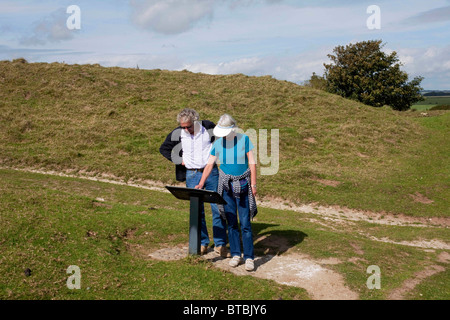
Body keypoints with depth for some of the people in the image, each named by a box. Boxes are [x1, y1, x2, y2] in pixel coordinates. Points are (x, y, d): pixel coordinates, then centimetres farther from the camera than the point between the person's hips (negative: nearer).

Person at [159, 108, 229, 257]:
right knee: (197, 210, 5)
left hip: (211, 172, 0)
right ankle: (202, 243, 18)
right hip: (192, 175, 1)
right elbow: (164, 149, 11)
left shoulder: (209, 127, -4)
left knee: (218, 208, -1)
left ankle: (220, 245, 9)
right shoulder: (177, 133, -3)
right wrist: (179, 160, 1)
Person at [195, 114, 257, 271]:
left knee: (245, 223, -4)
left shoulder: (244, 140, -5)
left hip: (242, 185, -3)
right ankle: (236, 255, 18)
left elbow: (252, 163, -4)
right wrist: (201, 184, -6)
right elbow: (209, 165, 4)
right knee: (231, 223, 7)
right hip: (226, 185, 3)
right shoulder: (218, 143, 2)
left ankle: (249, 257, 2)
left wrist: (253, 184, -9)